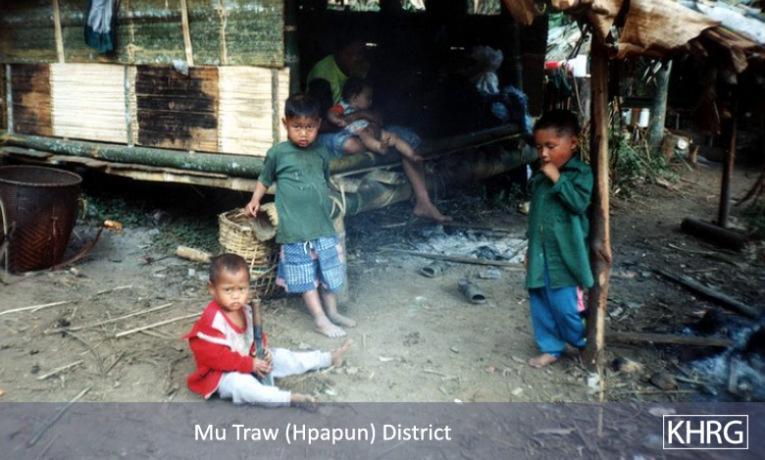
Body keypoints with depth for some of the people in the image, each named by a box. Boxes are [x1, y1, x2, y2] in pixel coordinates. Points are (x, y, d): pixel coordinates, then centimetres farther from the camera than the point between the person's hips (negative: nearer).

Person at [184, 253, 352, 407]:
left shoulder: (245, 310, -1)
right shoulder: (211, 320, -27)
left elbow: (253, 337, 14)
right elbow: (216, 357, -28)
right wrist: (250, 364, -24)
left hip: (249, 361, 8)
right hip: (223, 374, -7)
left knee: (280, 356, 2)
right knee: (240, 384, -37)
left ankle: (329, 358, 11)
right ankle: (290, 398, -46)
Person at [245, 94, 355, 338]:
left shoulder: (322, 153, 7)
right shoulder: (278, 153, -4)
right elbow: (265, 178, 10)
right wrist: (255, 199, 2)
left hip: (323, 224, 4)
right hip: (295, 227, -4)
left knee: (329, 268, 13)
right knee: (306, 274, 1)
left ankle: (332, 311, 27)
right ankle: (320, 319, 9)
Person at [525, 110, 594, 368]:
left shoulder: (580, 173, -9)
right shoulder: (540, 176, 10)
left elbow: (579, 203, -25)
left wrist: (558, 178, -23)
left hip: (563, 253, -6)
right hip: (540, 252, 6)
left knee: (563, 305, -4)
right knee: (540, 304, 11)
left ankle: (587, 344, 22)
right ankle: (551, 348, 27)